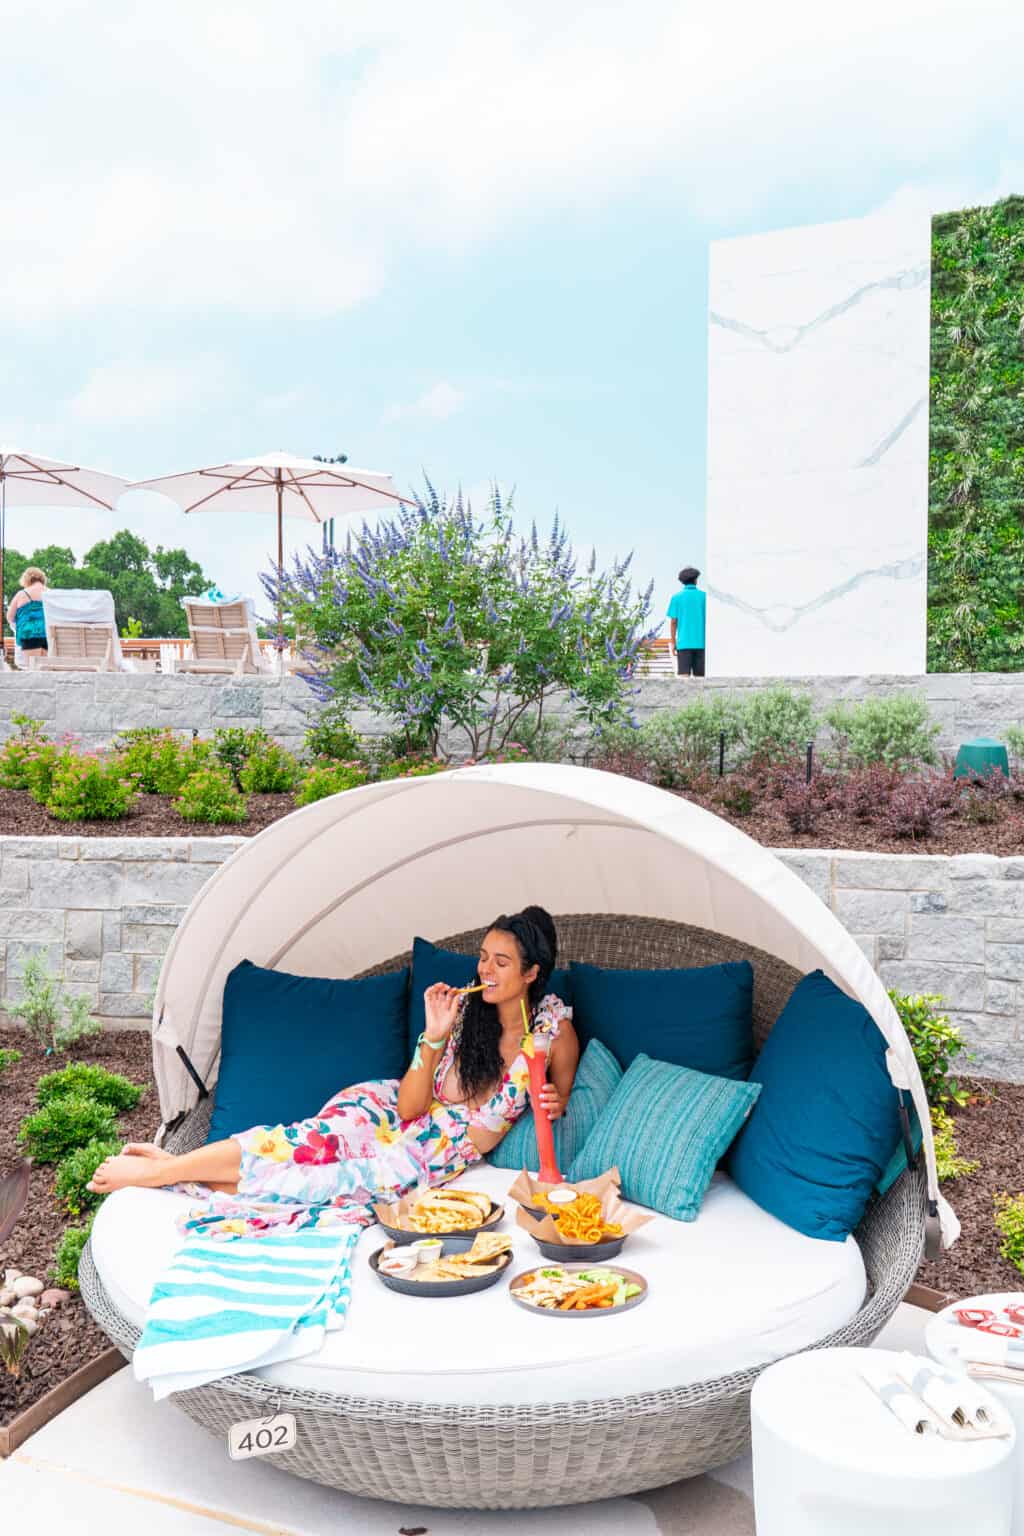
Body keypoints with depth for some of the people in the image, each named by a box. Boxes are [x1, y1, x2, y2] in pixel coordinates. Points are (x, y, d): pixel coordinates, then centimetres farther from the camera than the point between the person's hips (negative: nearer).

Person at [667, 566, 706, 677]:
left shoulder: (677, 597, 1)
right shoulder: (704, 596, 3)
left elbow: (674, 622, 0)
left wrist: (673, 642, 6)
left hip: (684, 643, -1)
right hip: (701, 642, 1)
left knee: (684, 675, -3)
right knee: (700, 676, 6)